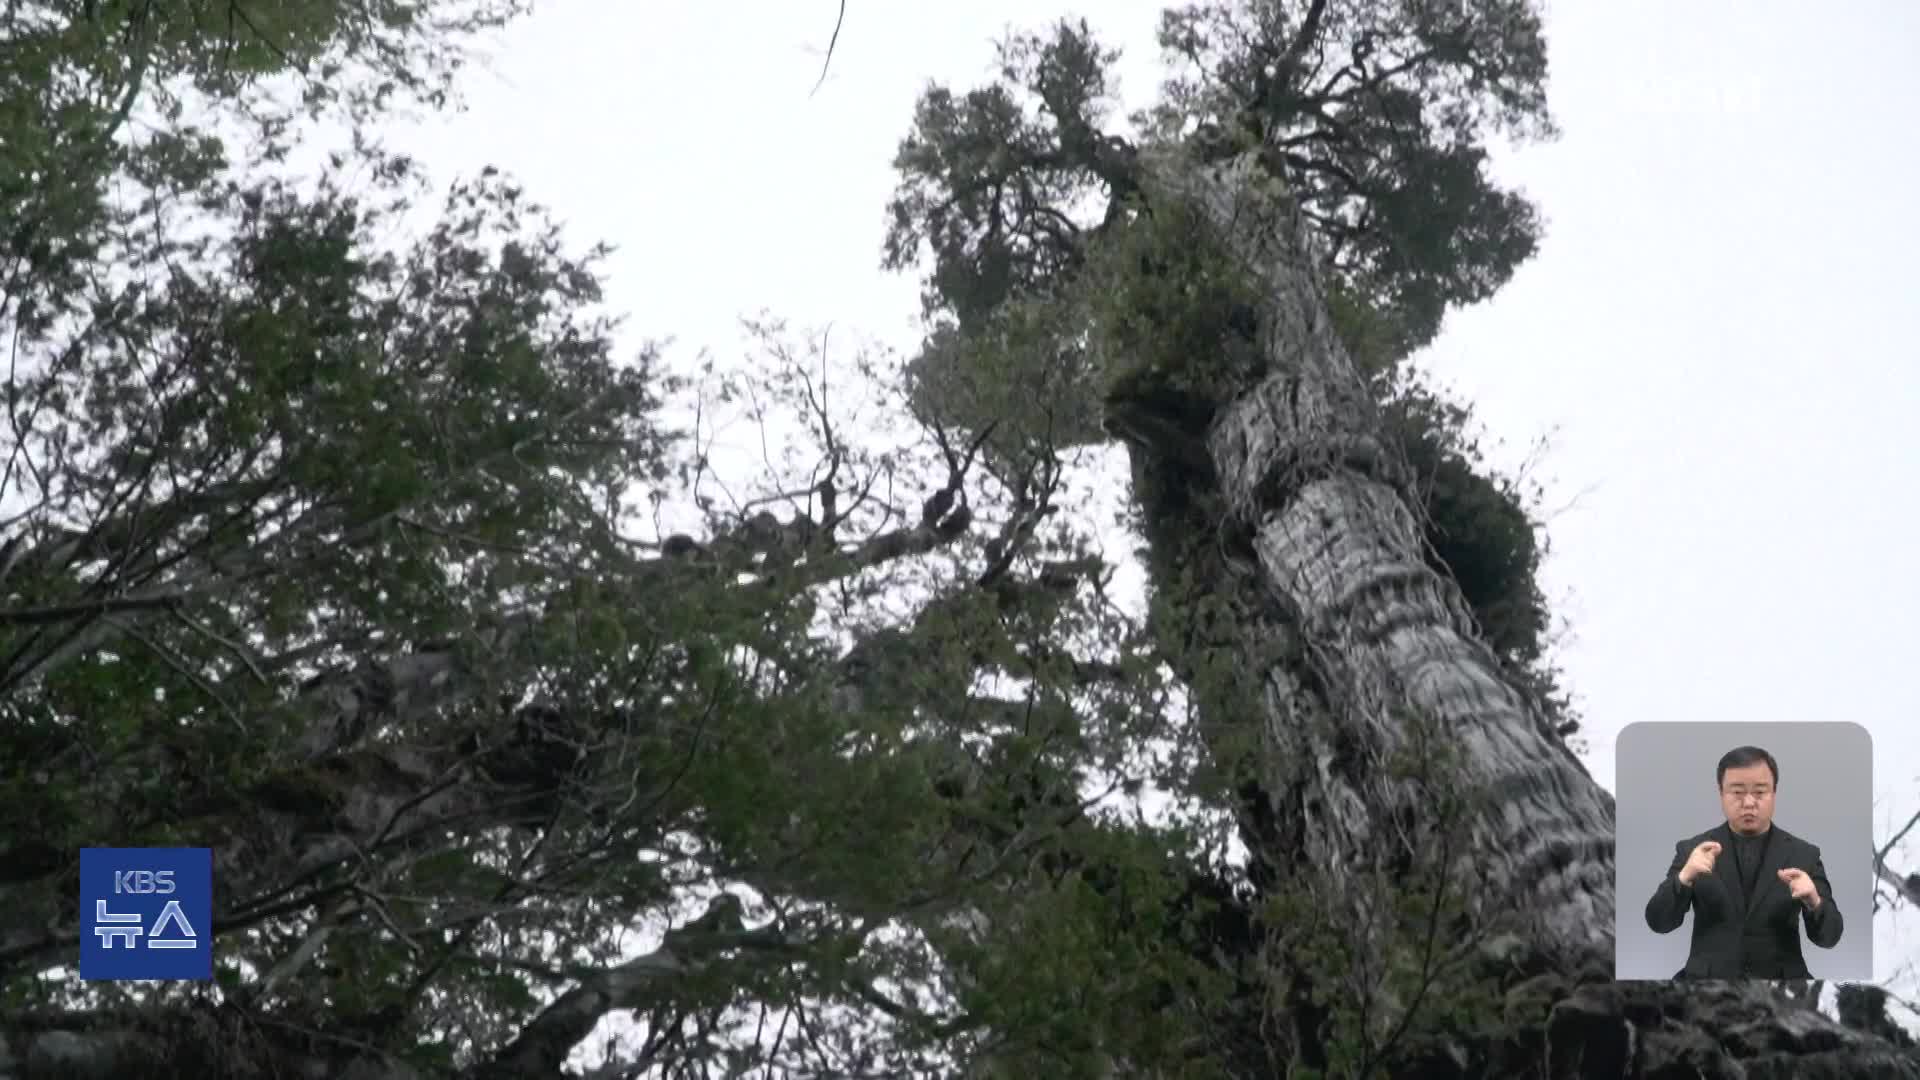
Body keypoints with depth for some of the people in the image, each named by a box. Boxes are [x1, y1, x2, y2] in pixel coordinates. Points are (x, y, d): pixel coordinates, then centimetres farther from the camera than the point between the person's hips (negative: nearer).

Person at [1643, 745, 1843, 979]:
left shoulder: (1803, 854, 5)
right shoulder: (1692, 850, 4)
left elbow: (1829, 936, 1)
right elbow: (1659, 922, -4)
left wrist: (1813, 902, -20)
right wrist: (1684, 877, -21)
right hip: (1709, 980, -1)